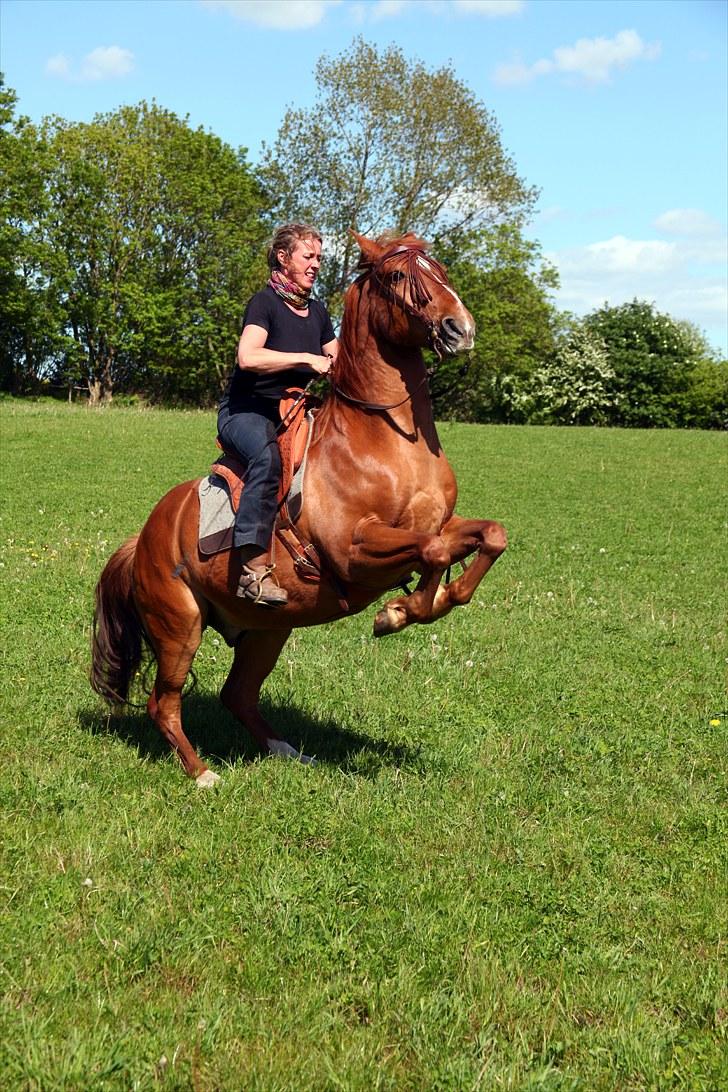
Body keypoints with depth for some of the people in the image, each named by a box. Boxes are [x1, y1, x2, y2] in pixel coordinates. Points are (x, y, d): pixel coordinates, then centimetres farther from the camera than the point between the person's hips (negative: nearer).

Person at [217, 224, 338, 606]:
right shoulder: (265, 303, -9)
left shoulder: (317, 312, 14)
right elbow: (248, 357, -26)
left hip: (294, 413, 9)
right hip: (245, 410, -8)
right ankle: (253, 567, -47)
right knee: (268, 455, -39)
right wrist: (307, 359, -26)